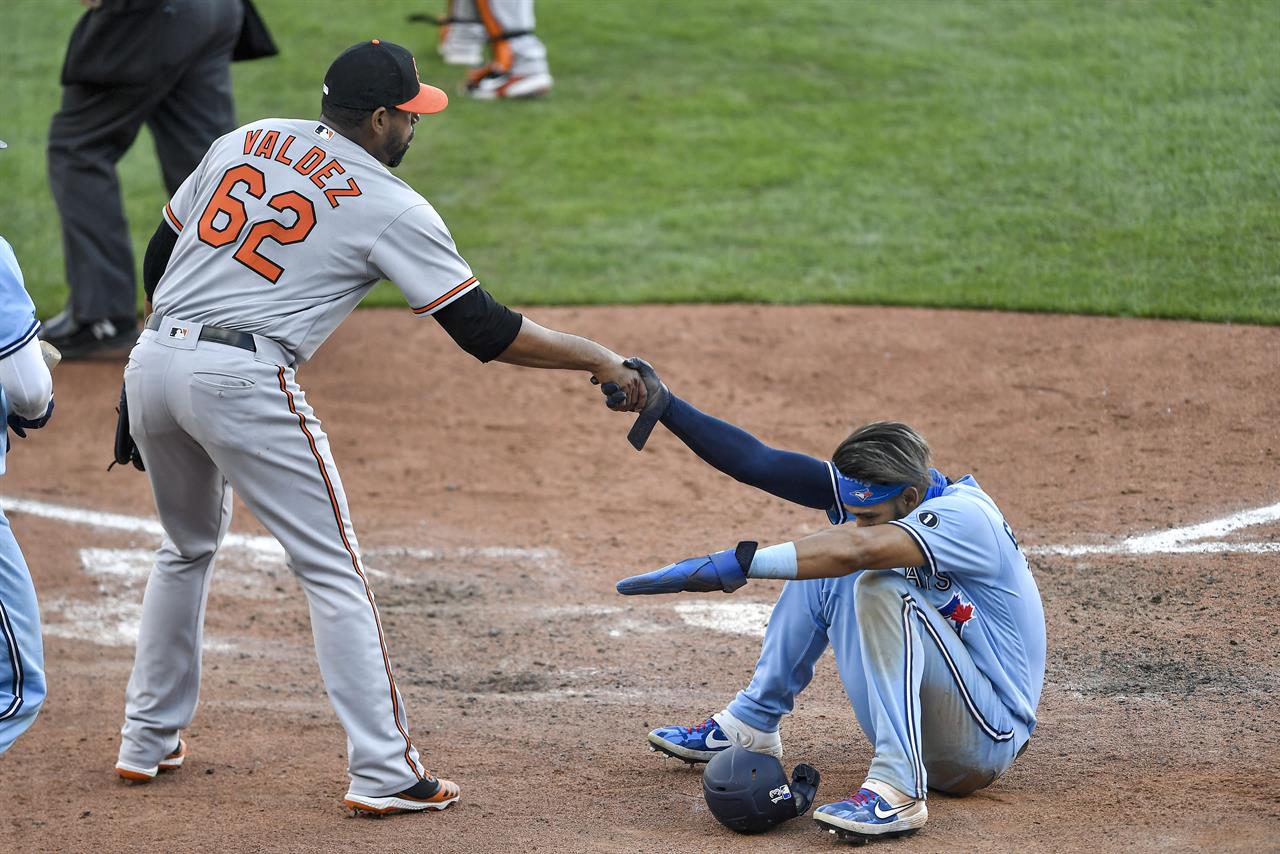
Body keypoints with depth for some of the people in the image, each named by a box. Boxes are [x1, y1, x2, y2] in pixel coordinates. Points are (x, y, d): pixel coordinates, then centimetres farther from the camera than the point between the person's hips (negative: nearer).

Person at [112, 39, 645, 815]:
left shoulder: (245, 141, 15)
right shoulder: (391, 207, -2)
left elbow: (158, 256, 19)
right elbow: (484, 329, -4)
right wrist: (599, 361, 5)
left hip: (152, 362, 7)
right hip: (242, 378, -7)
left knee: (189, 547, 28)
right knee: (334, 571, 1)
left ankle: (149, 740, 32)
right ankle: (383, 774, -3)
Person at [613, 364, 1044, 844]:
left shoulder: (966, 516, -25)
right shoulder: (874, 493, -2)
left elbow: (858, 548, -42)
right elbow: (761, 464, -7)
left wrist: (737, 564, -44)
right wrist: (665, 405, -16)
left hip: (987, 744, -8)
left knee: (877, 586, -30)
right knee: (818, 567, 8)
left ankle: (899, 793, -36)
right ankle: (750, 727, 14)